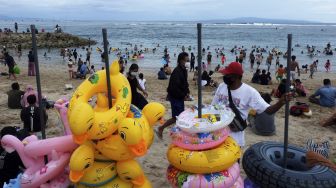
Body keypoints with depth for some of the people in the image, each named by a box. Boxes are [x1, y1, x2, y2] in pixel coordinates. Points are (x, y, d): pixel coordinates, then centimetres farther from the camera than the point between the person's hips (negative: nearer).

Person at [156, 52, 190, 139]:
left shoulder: (184, 70, 7)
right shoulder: (177, 71, -22)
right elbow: (174, 87, -27)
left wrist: (187, 92, 3)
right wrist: (183, 95, -18)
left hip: (180, 97, 9)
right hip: (175, 97, -9)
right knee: (176, 117, -5)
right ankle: (160, 129, 8)